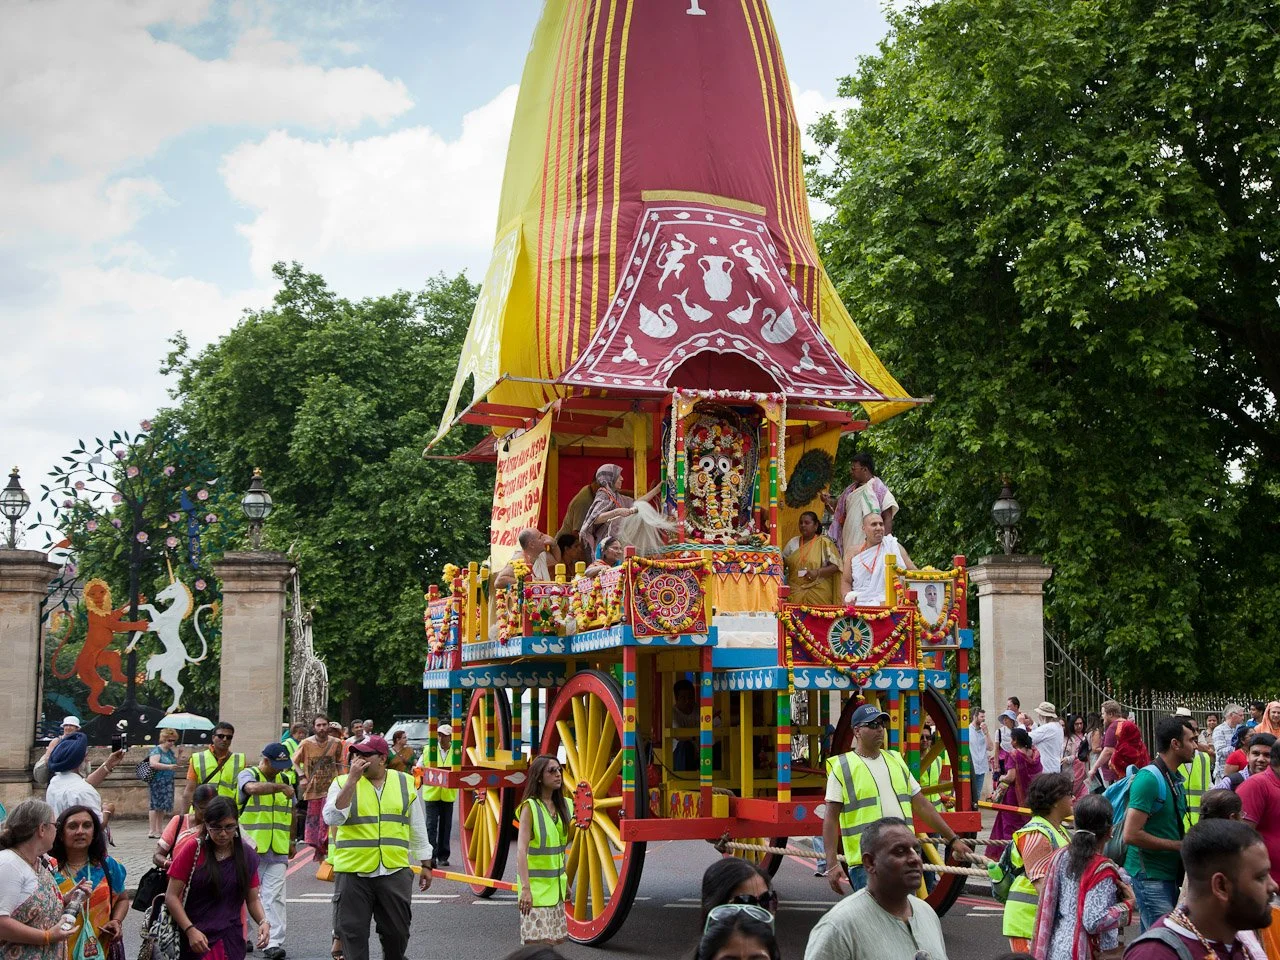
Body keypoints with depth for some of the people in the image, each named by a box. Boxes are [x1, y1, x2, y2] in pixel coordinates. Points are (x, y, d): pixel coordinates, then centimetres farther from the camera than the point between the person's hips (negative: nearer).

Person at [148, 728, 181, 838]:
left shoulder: (170, 751, 15)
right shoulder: (156, 750, -9)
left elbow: (175, 763, 17)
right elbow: (153, 764, -24)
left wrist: (176, 750, 6)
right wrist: (168, 767, -33)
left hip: (168, 783, 8)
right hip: (157, 782, -8)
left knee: (162, 807, 9)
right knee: (156, 805, -7)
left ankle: (159, 830, 14)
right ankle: (152, 831, -5)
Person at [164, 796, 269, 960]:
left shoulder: (247, 854, 3)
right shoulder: (193, 848, -6)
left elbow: (253, 899, 10)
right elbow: (172, 896, -6)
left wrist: (263, 921, -10)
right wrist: (190, 930, -17)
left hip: (231, 941, 2)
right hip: (194, 940, -2)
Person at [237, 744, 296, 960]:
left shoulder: (285, 779, 14)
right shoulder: (248, 775, -3)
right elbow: (253, 788, -29)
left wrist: (291, 841, 25)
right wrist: (279, 787, -35)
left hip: (278, 850, 3)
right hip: (251, 847, -3)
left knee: (274, 897, -4)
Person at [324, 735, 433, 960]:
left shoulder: (405, 783, 7)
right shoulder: (343, 783, 1)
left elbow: (418, 829, 13)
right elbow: (332, 818, -17)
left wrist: (426, 864, 13)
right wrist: (353, 779, -19)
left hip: (395, 871, 1)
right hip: (353, 871, -1)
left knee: (397, 932, 10)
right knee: (352, 932, 2)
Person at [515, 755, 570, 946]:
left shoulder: (560, 806, 9)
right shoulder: (530, 807, -11)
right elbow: (521, 850, -18)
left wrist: (565, 882, 16)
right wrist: (525, 888, -25)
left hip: (555, 887, 7)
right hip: (536, 887, -7)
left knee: (554, 941, 8)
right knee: (538, 941, -9)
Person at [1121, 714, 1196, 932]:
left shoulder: (1175, 779, 12)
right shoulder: (1149, 778, -17)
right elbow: (1131, 834, -23)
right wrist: (1180, 846, -16)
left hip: (1169, 873, 9)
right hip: (1150, 877, -9)